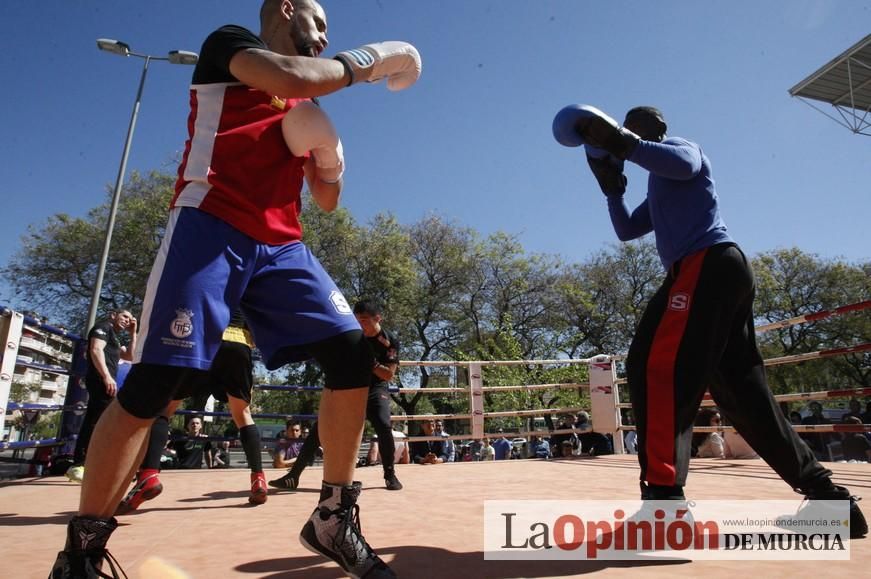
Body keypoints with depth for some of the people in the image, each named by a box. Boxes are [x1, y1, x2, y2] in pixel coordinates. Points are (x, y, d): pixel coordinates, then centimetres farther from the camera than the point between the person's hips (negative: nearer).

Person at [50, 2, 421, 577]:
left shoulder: (305, 106, 26)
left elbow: (327, 201, 25)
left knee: (352, 354, -8)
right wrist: (363, 61, 2)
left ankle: (333, 518, 2)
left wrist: (330, 162, 4)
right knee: (152, 385, -10)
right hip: (211, 228, -6)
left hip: (281, 245, 6)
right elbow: (292, 79, -14)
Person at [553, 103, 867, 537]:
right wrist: (612, 188, 18)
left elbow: (682, 164, -18)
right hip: (718, 272, 10)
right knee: (744, 392, 9)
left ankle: (664, 495, -26)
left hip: (707, 265, -10)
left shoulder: (679, 146, 8)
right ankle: (825, 494, 15)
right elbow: (626, 231, 31)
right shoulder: (659, 189, 34)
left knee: (655, 368, -20)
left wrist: (622, 145, -20)